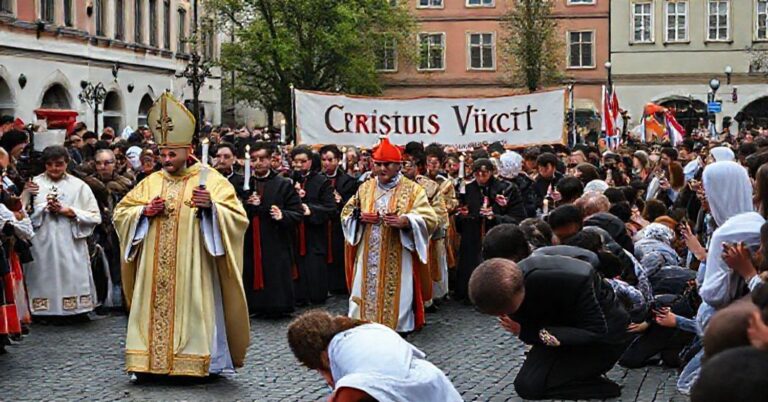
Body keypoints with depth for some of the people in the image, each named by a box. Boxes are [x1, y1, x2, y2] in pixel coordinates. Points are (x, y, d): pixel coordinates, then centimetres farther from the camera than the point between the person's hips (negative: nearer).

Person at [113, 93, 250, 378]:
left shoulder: (210, 180, 0)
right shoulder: (151, 182, 12)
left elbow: (237, 216, -7)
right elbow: (120, 213, 14)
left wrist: (211, 205, -25)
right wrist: (145, 211, -5)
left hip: (191, 267, -4)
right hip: (155, 269, 4)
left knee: (191, 310, -4)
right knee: (154, 310, 2)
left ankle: (195, 362, 3)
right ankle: (150, 361, 9)